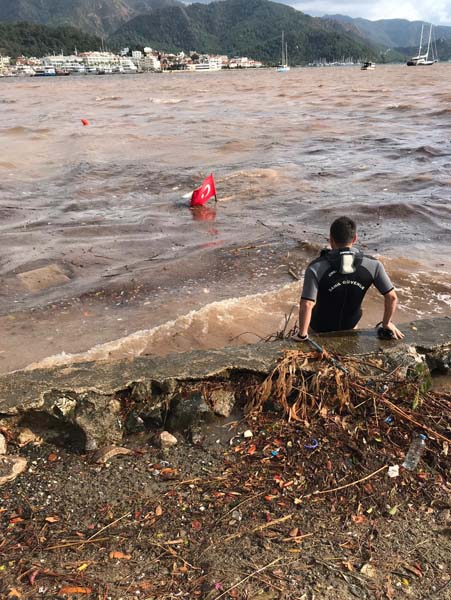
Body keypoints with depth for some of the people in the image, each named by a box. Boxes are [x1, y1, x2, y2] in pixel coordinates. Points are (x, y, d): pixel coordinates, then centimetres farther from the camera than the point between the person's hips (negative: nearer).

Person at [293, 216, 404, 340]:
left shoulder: (316, 268, -30)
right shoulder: (372, 265, -22)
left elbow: (306, 305, -37)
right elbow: (392, 297, -18)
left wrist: (302, 335, -23)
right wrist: (386, 324, -2)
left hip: (321, 327, -2)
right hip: (350, 325, 2)